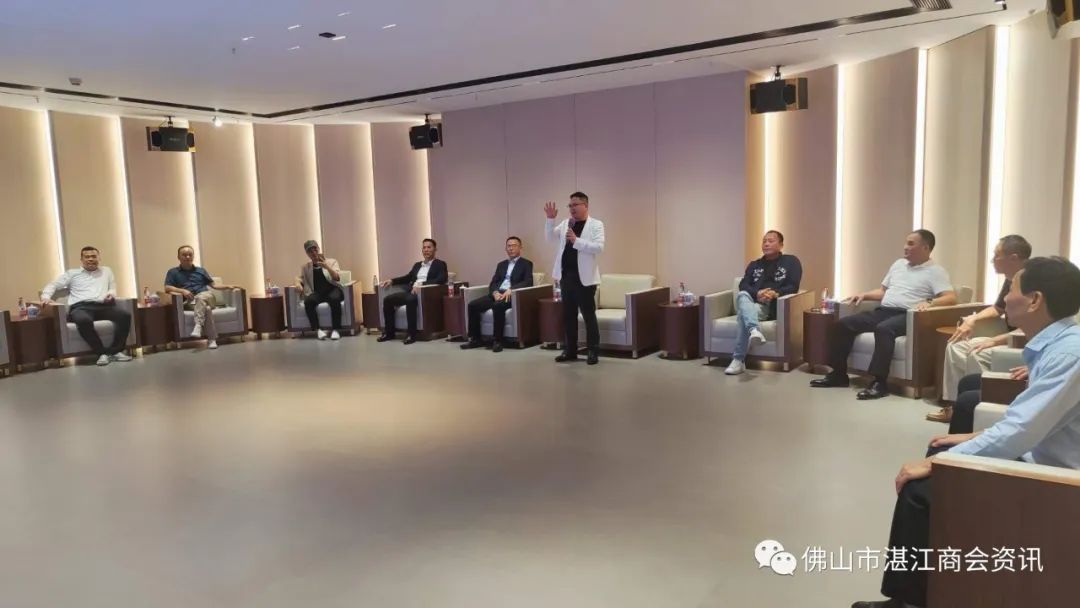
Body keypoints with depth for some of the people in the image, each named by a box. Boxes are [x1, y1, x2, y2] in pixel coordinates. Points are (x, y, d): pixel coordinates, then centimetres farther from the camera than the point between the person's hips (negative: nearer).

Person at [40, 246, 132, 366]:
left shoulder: (106, 271, 30)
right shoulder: (72, 273, 23)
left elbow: (113, 289, 27)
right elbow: (52, 285, 19)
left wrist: (111, 294, 1)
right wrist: (46, 297, -3)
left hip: (103, 306, 2)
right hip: (80, 307, -2)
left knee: (125, 315, -32)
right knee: (84, 320, -41)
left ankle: (116, 351, -27)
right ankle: (102, 352, -31)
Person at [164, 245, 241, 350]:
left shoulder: (201, 270, 26)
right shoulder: (173, 272, 18)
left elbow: (213, 285, 23)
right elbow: (167, 288, 5)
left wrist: (228, 286, 7)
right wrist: (182, 291, -13)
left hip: (207, 296, 2)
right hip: (189, 301, -2)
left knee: (200, 298, -38)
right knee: (206, 308, -37)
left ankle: (198, 326, -54)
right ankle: (211, 339, -43)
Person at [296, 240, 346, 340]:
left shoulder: (331, 261, 10)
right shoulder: (305, 267, 18)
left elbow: (337, 278, -3)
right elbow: (299, 278, 16)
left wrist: (327, 267, -18)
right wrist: (298, 284, -9)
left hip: (333, 290, -2)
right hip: (317, 293, 2)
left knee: (334, 299, -38)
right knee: (308, 301, -33)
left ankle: (336, 329, -33)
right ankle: (317, 329, -27)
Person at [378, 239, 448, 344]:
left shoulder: (440, 264, 5)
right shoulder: (417, 265, 27)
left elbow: (442, 279, -12)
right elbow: (408, 277, 28)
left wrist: (422, 284, -23)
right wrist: (391, 281, 11)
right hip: (412, 291, 7)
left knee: (410, 300, -38)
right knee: (388, 299, -11)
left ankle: (412, 334, -30)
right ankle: (389, 332, -2)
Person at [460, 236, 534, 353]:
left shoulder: (526, 263, 7)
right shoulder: (501, 264, 24)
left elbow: (528, 282, -8)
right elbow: (493, 283, 16)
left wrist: (511, 289, -22)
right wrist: (495, 292, -8)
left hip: (512, 295, -6)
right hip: (497, 294, 6)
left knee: (498, 306, -38)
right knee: (472, 305, -16)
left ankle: (498, 341, -28)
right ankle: (476, 339, -7)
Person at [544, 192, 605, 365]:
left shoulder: (596, 225, -3)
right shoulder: (565, 223, 12)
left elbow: (599, 247, -16)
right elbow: (549, 238, 6)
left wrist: (576, 241, -24)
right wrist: (550, 219, -8)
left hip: (584, 278, -5)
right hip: (566, 276, 5)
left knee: (588, 316, 0)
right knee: (568, 316, 11)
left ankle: (593, 352, 8)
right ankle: (570, 350, 20)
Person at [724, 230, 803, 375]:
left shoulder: (791, 262, 14)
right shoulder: (754, 265, 25)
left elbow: (793, 287, 0)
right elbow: (743, 285, 8)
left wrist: (775, 293, -19)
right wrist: (757, 293, -14)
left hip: (775, 306, -3)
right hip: (752, 303, 3)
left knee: (744, 314, -35)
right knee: (741, 295, -35)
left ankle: (738, 360, -40)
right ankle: (754, 330, -61)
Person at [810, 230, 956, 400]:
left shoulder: (935, 272, 2)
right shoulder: (898, 264, 24)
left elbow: (951, 298, -10)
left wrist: (929, 302, -28)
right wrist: (864, 295, 13)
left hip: (905, 316, -7)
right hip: (882, 311, 7)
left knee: (884, 329, -40)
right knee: (842, 324, -12)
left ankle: (879, 382, -37)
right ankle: (839, 374, -6)